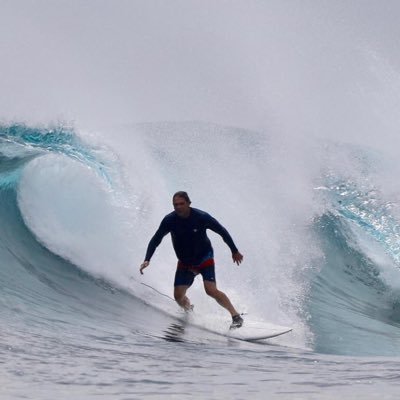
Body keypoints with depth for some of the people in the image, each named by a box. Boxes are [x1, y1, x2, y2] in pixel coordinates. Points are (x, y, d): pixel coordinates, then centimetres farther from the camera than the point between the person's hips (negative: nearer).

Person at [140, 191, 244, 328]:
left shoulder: (201, 217, -21)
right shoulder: (169, 220, -16)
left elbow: (222, 231, -7)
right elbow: (155, 240, -6)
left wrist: (235, 251, 2)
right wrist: (147, 260, -18)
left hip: (204, 259, -3)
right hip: (185, 263, 3)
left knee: (211, 290, -22)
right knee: (178, 296, -6)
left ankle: (236, 316, -10)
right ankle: (190, 311, 28)